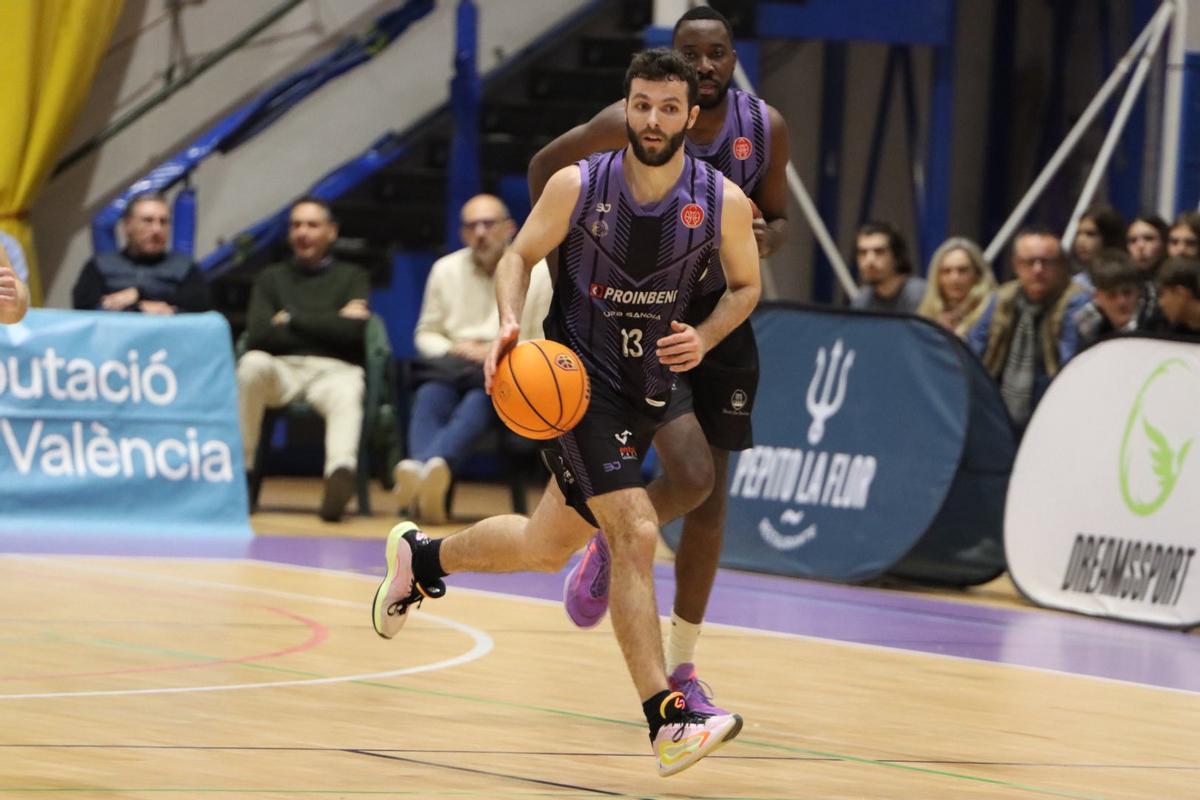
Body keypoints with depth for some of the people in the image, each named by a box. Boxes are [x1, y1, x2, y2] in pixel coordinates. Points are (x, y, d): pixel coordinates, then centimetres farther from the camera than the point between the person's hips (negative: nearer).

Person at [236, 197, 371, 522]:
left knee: (346, 396, -38)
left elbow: (352, 331, -1)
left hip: (334, 370, -2)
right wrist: (328, 325, -1)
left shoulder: (351, 278, 19)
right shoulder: (271, 278, 22)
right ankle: (240, 468, -32)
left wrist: (293, 319, 1)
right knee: (252, 364, -35)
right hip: (282, 369, 2)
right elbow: (258, 335, 3)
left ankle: (341, 472, -68)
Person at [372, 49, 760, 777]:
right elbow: (520, 256, 1)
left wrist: (705, 339, -13)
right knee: (636, 533, -21)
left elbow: (746, 285, 6)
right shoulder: (578, 185, -14)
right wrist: (511, 322, -18)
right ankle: (668, 721, -21)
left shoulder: (723, 203, -11)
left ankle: (422, 558, 45)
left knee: (546, 547, 17)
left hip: (651, 390, 4)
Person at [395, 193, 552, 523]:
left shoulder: (538, 272, 8)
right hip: (452, 369, 2)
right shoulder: (446, 269, 16)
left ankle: (436, 464, -67)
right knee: (431, 394, -35)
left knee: (478, 399, -39)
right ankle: (420, 473, -62)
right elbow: (426, 334, 21)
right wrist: (453, 350, -2)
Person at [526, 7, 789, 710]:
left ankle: (680, 666, 18)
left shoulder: (766, 128, -6)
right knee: (691, 478, -21)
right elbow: (547, 166, -1)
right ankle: (610, 545, 13)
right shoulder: (633, 124, -17)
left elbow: (779, 217, 8)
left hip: (720, 317, 4)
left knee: (712, 499, 6)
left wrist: (766, 239, -16)